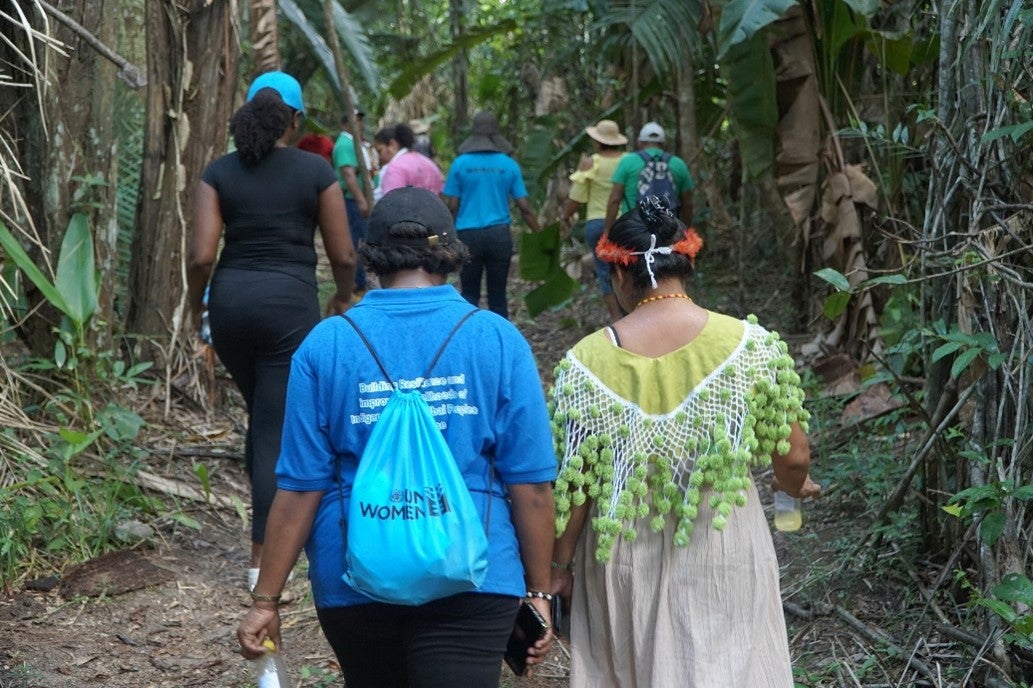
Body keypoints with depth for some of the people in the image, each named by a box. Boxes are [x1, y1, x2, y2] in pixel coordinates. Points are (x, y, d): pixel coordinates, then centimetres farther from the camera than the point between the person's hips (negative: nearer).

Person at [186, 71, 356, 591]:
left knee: (262, 413, 23)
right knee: (276, 426, 1)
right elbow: (343, 255, 0)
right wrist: (344, 296, 19)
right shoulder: (316, 171, -2)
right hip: (290, 301, -3)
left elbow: (201, 254, -5)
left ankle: (273, 518, 32)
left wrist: (195, 300, 13)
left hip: (231, 298, 3)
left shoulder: (220, 172, 2)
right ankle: (262, 555, 2)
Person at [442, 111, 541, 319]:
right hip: (499, 234, 1)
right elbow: (524, 207, 1)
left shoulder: (460, 163, -1)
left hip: (468, 235, -1)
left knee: (469, 294, 5)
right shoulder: (509, 165, 2)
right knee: (498, 295, 7)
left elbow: (451, 205, 0)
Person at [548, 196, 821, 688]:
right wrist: (796, 487, 18)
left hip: (624, 555, 1)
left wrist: (560, 563, 7)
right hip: (722, 554, -1)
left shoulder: (588, 361, -10)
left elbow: (572, 481, -7)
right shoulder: (752, 345, -10)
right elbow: (793, 459, -5)